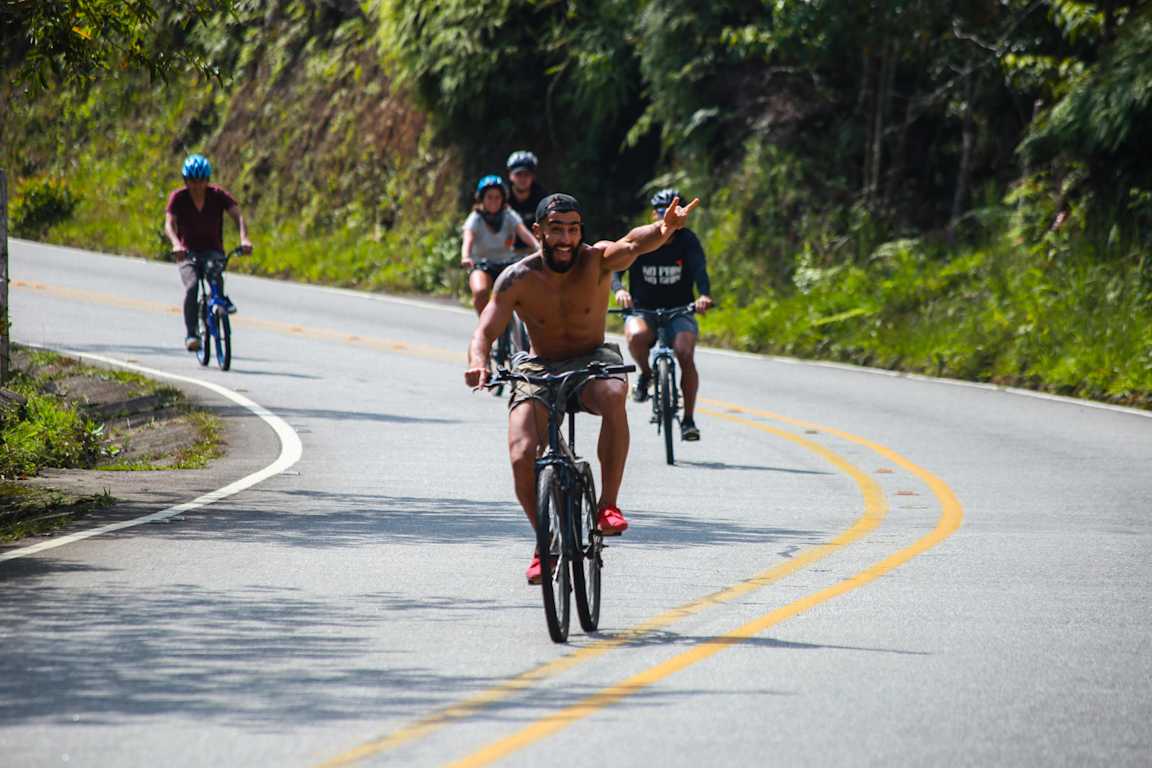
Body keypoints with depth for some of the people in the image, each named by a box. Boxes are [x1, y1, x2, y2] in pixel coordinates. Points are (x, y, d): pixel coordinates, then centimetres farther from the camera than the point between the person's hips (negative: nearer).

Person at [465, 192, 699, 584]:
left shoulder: (596, 261, -16)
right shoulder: (518, 279, -13)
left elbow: (632, 245, -37)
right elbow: (485, 332, -18)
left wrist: (664, 229, -60)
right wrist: (478, 363, -42)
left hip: (592, 361, -1)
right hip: (539, 370, 1)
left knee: (613, 395, -38)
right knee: (522, 456, -21)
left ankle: (608, 503, -26)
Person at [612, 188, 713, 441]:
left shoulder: (687, 240, -5)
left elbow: (700, 271, -20)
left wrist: (704, 296, -42)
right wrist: (619, 290, -42)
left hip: (679, 312, 0)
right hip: (642, 311, 0)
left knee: (685, 354, -27)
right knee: (636, 335, -36)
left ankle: (688, 420, -15)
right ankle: (645, 374, -3)